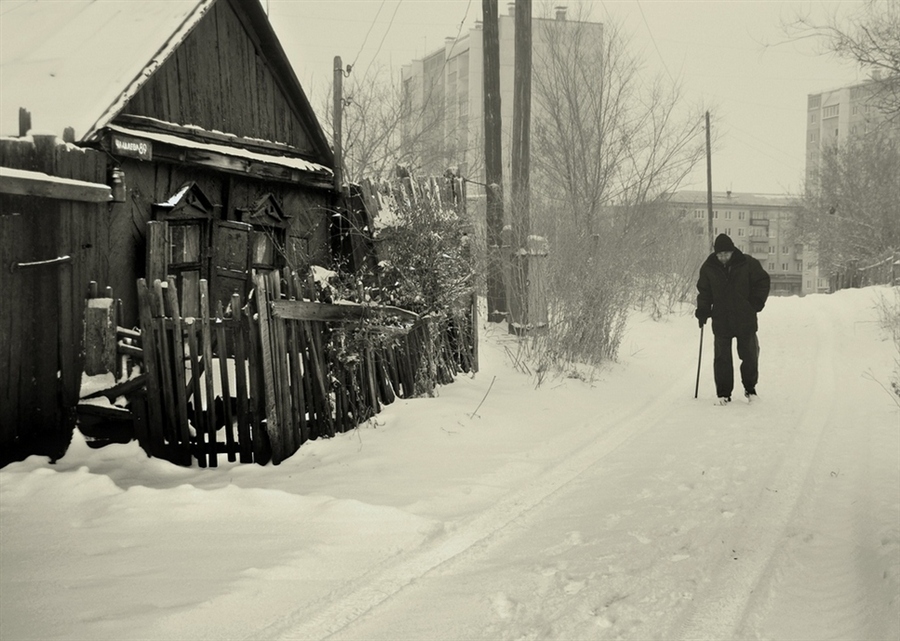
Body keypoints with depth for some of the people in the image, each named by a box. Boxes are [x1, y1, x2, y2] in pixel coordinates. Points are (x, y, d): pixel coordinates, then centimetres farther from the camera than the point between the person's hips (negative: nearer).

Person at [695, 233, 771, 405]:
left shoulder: (748, 264, -7)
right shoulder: (709, 268, -1)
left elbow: (763, 282, 4)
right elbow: (704, 291, 11)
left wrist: (756, 304, -3)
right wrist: (702, 311, 1)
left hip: (745, 320, -1)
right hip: (721, 321, 1)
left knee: (749, 355, 6)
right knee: (722, 358, 0)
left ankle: (750, 388, 25)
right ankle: (723, 393, 8)